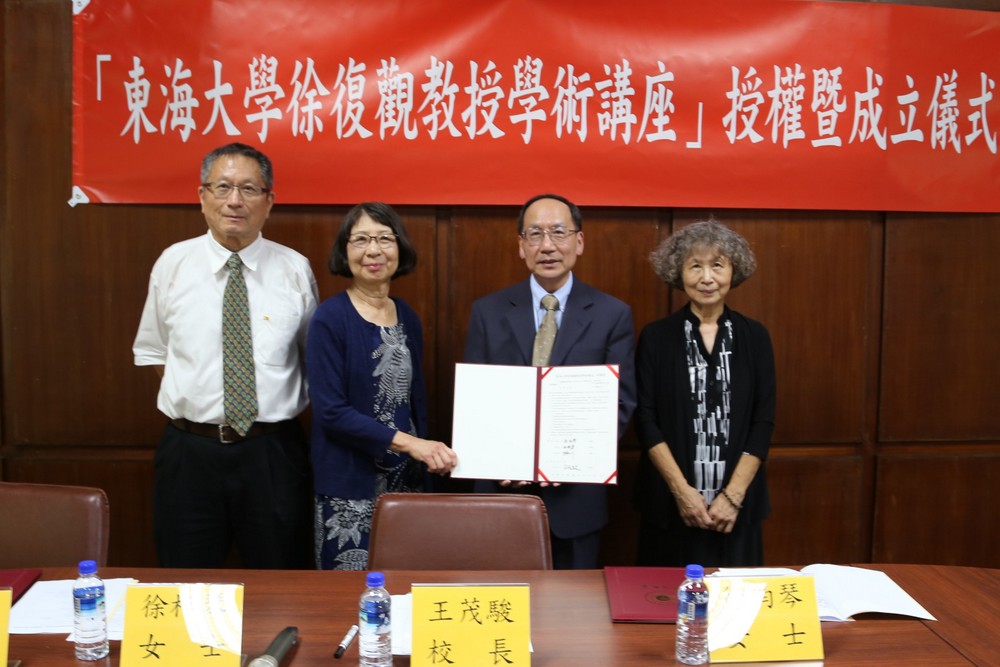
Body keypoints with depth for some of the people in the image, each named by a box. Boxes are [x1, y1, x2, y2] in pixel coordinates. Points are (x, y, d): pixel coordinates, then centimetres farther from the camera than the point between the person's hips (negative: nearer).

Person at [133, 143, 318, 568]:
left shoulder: (295, 269, -2)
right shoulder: (173, 264, 1)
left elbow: (314, 354, 9)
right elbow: (152, 351, 11)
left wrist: (286, 407, 1)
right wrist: (192, 395, 2)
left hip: (274, 451, 0)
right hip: (190, 450, 1)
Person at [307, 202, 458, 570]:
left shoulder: (408, 318, 7)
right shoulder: (330, 317, -10)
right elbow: (331, 411, -16)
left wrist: (429, 455, 9)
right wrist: (407, 442, -20)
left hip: (407, 479, 5)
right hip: (350, 487, -5)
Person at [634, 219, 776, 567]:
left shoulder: (754, 337, 3)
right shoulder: (656, 337, -1)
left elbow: (763, 422, 0)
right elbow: (646, 421, -4)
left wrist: (733, 495, -9)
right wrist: (681, 490, -12)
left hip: (737, 505, 1)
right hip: (669, 503, -1)